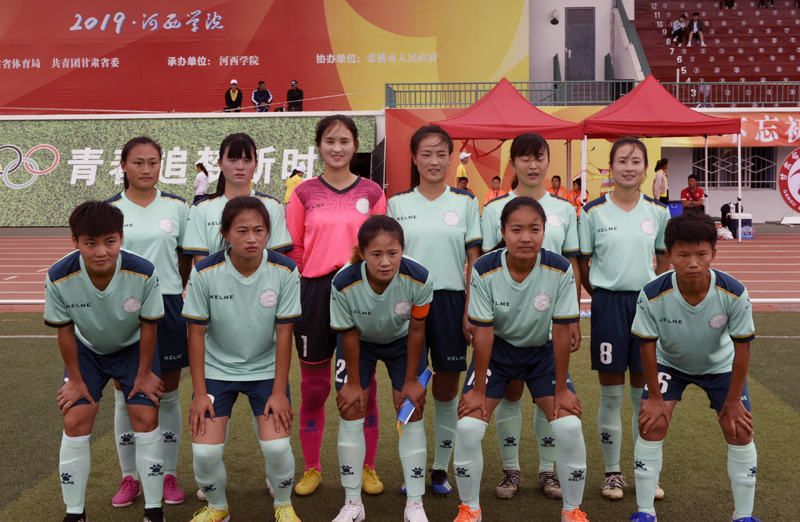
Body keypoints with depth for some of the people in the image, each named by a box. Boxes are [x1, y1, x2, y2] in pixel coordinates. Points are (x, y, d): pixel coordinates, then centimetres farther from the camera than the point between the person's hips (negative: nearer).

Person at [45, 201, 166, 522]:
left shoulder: (143, 273, -32)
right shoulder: (59, 278, -30)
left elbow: (148, 326, -16)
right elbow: (65, 331, -14)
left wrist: (144, 374, -7)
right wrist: (75, 379, -5)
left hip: (134, 347, -1)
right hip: (86, 350, 1)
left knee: (146, 419, -8)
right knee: (75, 423, -5)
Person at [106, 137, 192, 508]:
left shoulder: (176, 208, 4)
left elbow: (186, 260, 10)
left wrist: (188, 298, 2)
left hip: (167, 306, 0)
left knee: (168, 396, 7)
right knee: (126, 397, 6)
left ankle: (168, 475, 20)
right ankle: (130, 478, 20)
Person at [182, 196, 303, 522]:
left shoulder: (285, 271, -15)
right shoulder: (205, 273, -17)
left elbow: (284, 333, -9)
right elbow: (196, 333, -9)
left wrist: (279, 391, -9)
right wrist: (199, 393, -8)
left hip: (267, 370, 0)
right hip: (217, 370, 0)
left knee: (277, 446, -12)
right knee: (204, 450, -9)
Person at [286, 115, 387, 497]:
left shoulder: (372, 192, 5)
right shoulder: (304, 193, 4)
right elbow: (293, 250, 6)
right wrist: (294, 294, -1)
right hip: (315, 292, 0)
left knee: (364, 383, 6)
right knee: (313, 385, 8)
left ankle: (368, 468, 21)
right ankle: (311, 469, 23)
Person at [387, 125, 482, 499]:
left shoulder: (465, 202, 4)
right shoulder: (398, 203, 5)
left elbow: (474, 261, 3)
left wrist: (471, 310, -4)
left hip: (450, 301, 0)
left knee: (447, 388, 6)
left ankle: (441, 468, 19)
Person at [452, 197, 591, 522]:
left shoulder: (560, 270, -23)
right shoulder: (485, 271, -24)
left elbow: (562, 331, -16)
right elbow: (483, 332, -17)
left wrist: (561, 389, -12)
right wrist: (479, 390, -13)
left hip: (542, 351, 0)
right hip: (497, 350, 0)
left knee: (569, 426, -13)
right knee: (468, 426, -12)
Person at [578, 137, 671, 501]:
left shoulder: (657, 212, 3)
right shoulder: (593, 212, -3)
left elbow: (664, 262, 14)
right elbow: (582, 265, 3)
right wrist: (602, 294, 0)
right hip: (608, 304, -2)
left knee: (645, 394, 8)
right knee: (611, 393, 4)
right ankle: (612, 472, 17)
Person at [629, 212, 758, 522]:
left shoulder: (734, 293, -32)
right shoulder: (652, 295, -33)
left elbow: (742, 347, -20)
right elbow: (647, 346, -19)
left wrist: (734, 400, -14)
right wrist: (655, 397, -13)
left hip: (720, 365, 1)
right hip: (669, 363, 0)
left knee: (740, 430, -5)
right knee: (651, 424, -12)